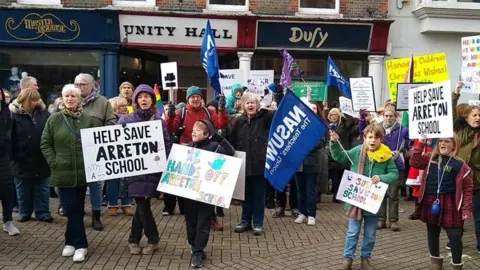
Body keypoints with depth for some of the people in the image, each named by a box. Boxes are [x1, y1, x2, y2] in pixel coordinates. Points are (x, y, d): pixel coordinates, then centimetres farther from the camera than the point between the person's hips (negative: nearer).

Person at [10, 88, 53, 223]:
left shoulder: (43, 113, 1)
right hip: (23, 160, -2)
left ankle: (43, 212, 21)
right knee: (23, 191, 13)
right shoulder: (14, 114, -7)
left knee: (42, 189, 11)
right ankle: (24, 213, 27)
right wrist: (13, 156, -12)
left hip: (42, 159, 2)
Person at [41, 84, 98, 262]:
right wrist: (53, 162, -7)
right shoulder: (54, 119, 0)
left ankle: (72, 241, 21)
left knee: (76, 209, 10)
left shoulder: (88, 120, 3)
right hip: (63, 172, -1)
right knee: (72, 209, 0)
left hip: (83, 172, 1)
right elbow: (45, 143, 2)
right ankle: (80, 244, 10)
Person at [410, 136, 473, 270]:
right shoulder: (430, 158, 8)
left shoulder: (460, 164, -5)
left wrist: (466, 209, -10)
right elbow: (414, 162, -5)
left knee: (454, 236, -2)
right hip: (430, 203, 4)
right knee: (432, 233, 16)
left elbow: (468, 189, -5)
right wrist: (421, 144, -9)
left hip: (450, 204, -4)